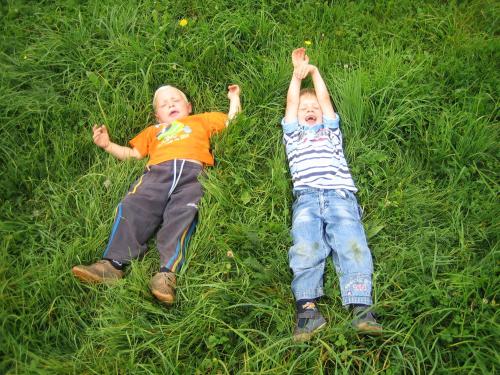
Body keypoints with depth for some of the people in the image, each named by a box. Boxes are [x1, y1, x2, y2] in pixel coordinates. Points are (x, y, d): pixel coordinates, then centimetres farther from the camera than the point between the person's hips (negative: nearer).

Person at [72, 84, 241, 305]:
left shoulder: (201, 120, 38)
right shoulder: (153, 131, 43)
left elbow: (231, 121, 34)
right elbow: (132, 154, 37)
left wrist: (234, 98, 36)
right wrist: (108, 145, 27)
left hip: (192, 172, -2)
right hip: (157, 172, 2)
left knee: (182, 213, -30)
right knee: (134, 206, -25)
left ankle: (168, 272, -44)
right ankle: (112, 264, -36)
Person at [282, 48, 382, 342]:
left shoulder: (331, 130, 35)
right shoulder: (293, 133, 34)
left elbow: (325, 100, 29)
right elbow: (291, 102, 27)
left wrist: (314, 71, 38)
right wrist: (297, 73, 33)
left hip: (341, 194, 0)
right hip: (306, 196, 0)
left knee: (351, 242, -25)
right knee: (305, 245, -26)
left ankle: (361, 308, -37)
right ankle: (308, 308, -38)